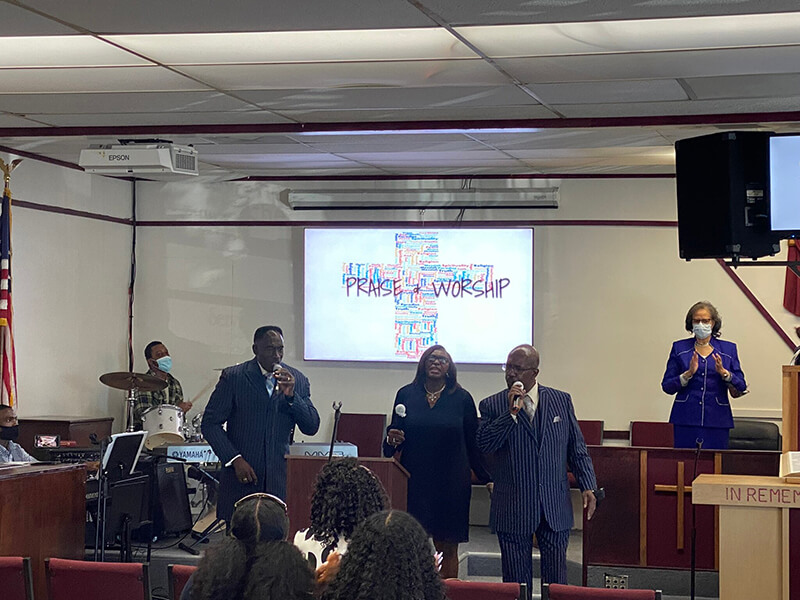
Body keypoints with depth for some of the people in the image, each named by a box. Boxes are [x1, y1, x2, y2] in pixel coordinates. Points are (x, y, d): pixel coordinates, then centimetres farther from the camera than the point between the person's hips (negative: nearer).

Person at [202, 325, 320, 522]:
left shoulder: (297, 380, 7)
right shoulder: (233, 377, -1)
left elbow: (312, 428, 4)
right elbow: (210, 423, -1)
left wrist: (291, 395, -12)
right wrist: (235, 459, -11)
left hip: (280, 478, 2)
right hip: (241, 476, -2)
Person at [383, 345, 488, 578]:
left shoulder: (462, 398, 3)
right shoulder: (406, 395, 6)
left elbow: (473, 443, 5)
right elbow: (394, 434, 11)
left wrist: (487, 477, 1)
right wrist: (392, 441, -12)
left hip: (451, 483, -1)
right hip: (414, 480, 1)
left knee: (447, 548, 2)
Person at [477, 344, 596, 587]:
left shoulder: (561, 401, 7)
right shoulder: (492, 405, 1)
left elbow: (577, 448, 10)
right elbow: (484, 444, -13)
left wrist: (588, 486, 1)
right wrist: (511, 412, -18)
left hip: (555, 506, 1)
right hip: (513, 509, -1)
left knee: (556, 580, 5)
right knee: (516, 581, 5)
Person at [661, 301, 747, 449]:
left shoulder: (728, 349, 10)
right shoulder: (679, 348, 8)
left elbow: (741, 388, 4)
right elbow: (666, 386, 2)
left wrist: (724, 373, -13)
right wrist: (688, 374, -13)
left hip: (717, 420, 1)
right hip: (685, 420, -1)